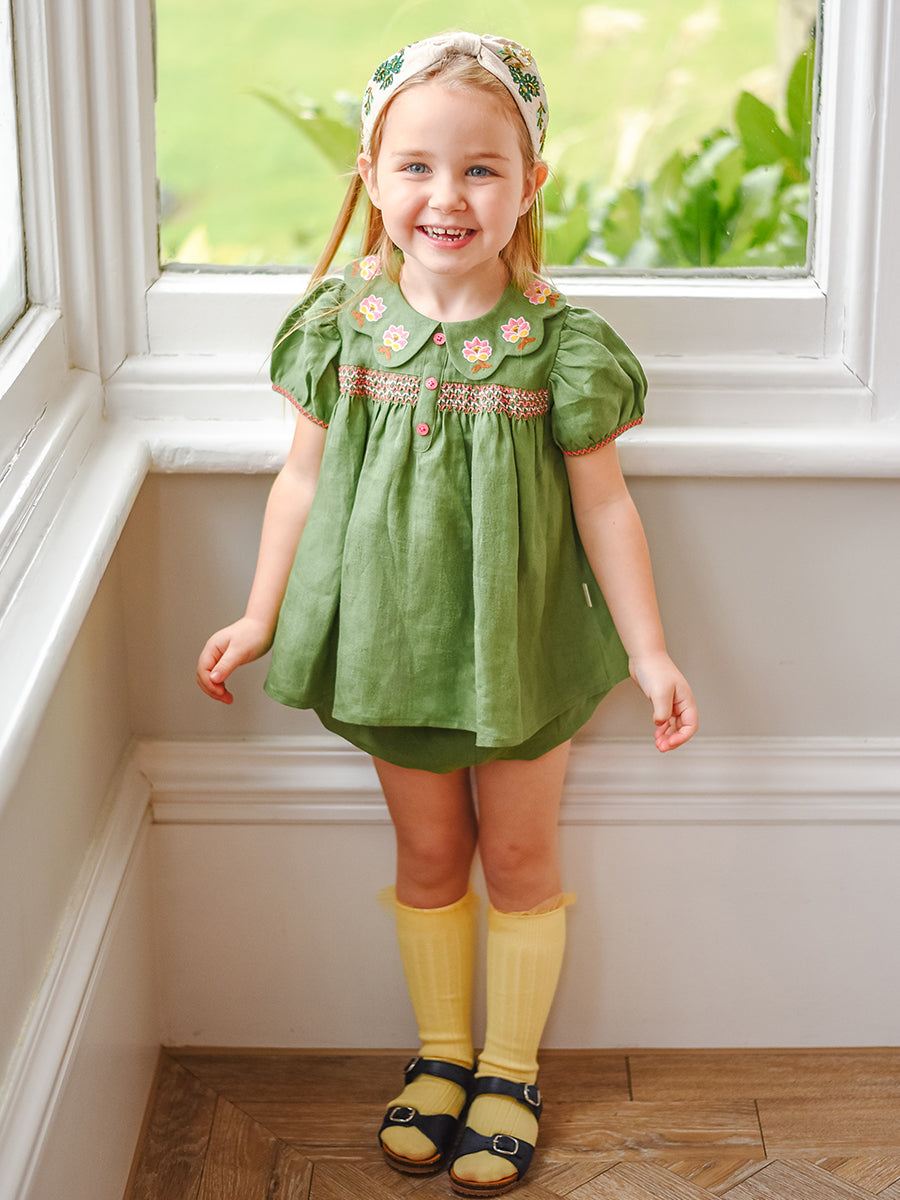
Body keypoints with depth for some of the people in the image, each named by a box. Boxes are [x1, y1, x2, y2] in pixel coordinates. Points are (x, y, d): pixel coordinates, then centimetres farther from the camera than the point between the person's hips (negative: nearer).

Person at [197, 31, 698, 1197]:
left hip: (521, 648, -2)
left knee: (518, 856, 12)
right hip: (394, 641, 2)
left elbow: (602, 505, -7)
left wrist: (649, 652, -6)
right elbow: (303, 478, 2)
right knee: (427, 855, 16)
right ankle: (442, 1055, 35)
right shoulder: (343, 323, -8)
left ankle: (510, 1071, 30)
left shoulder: (556, 343, -15)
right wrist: (261, 617, 6)